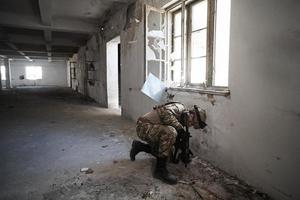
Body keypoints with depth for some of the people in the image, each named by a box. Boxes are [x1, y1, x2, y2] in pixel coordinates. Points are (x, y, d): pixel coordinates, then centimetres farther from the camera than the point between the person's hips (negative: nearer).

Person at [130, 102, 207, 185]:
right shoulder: (180, 107, -13)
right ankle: (160, 170, -22)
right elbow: (164, 111, -34)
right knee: (170, 132, -32)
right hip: (144, 126, -10)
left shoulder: (180, 119, 13)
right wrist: (179, 127, -25)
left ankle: (139, 146, 27)